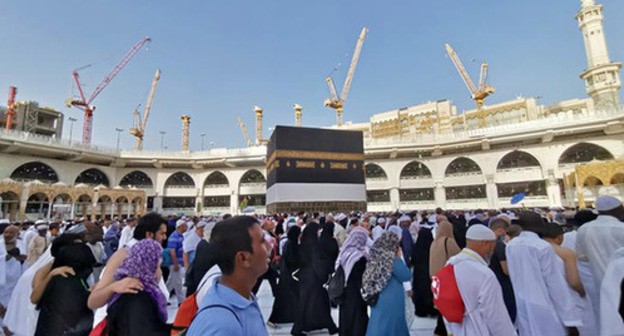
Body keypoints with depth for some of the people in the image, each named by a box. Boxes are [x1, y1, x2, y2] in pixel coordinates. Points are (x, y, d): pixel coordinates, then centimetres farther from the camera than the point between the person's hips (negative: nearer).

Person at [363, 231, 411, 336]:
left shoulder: (375, 257, -1)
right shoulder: (393, 259, -20)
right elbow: (406, 276, -10)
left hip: (377, 299, 6)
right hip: (391, 301, -6)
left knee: (377, 326, 19)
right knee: (391, 327, 10)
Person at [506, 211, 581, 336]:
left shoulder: (510, 246, 0)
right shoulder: (543, 247, -15)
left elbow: (513, 276, 6)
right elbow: (555, 284, -13)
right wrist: (569, 318, -7)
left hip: (521, 305, 5)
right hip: (542, 307, -5)